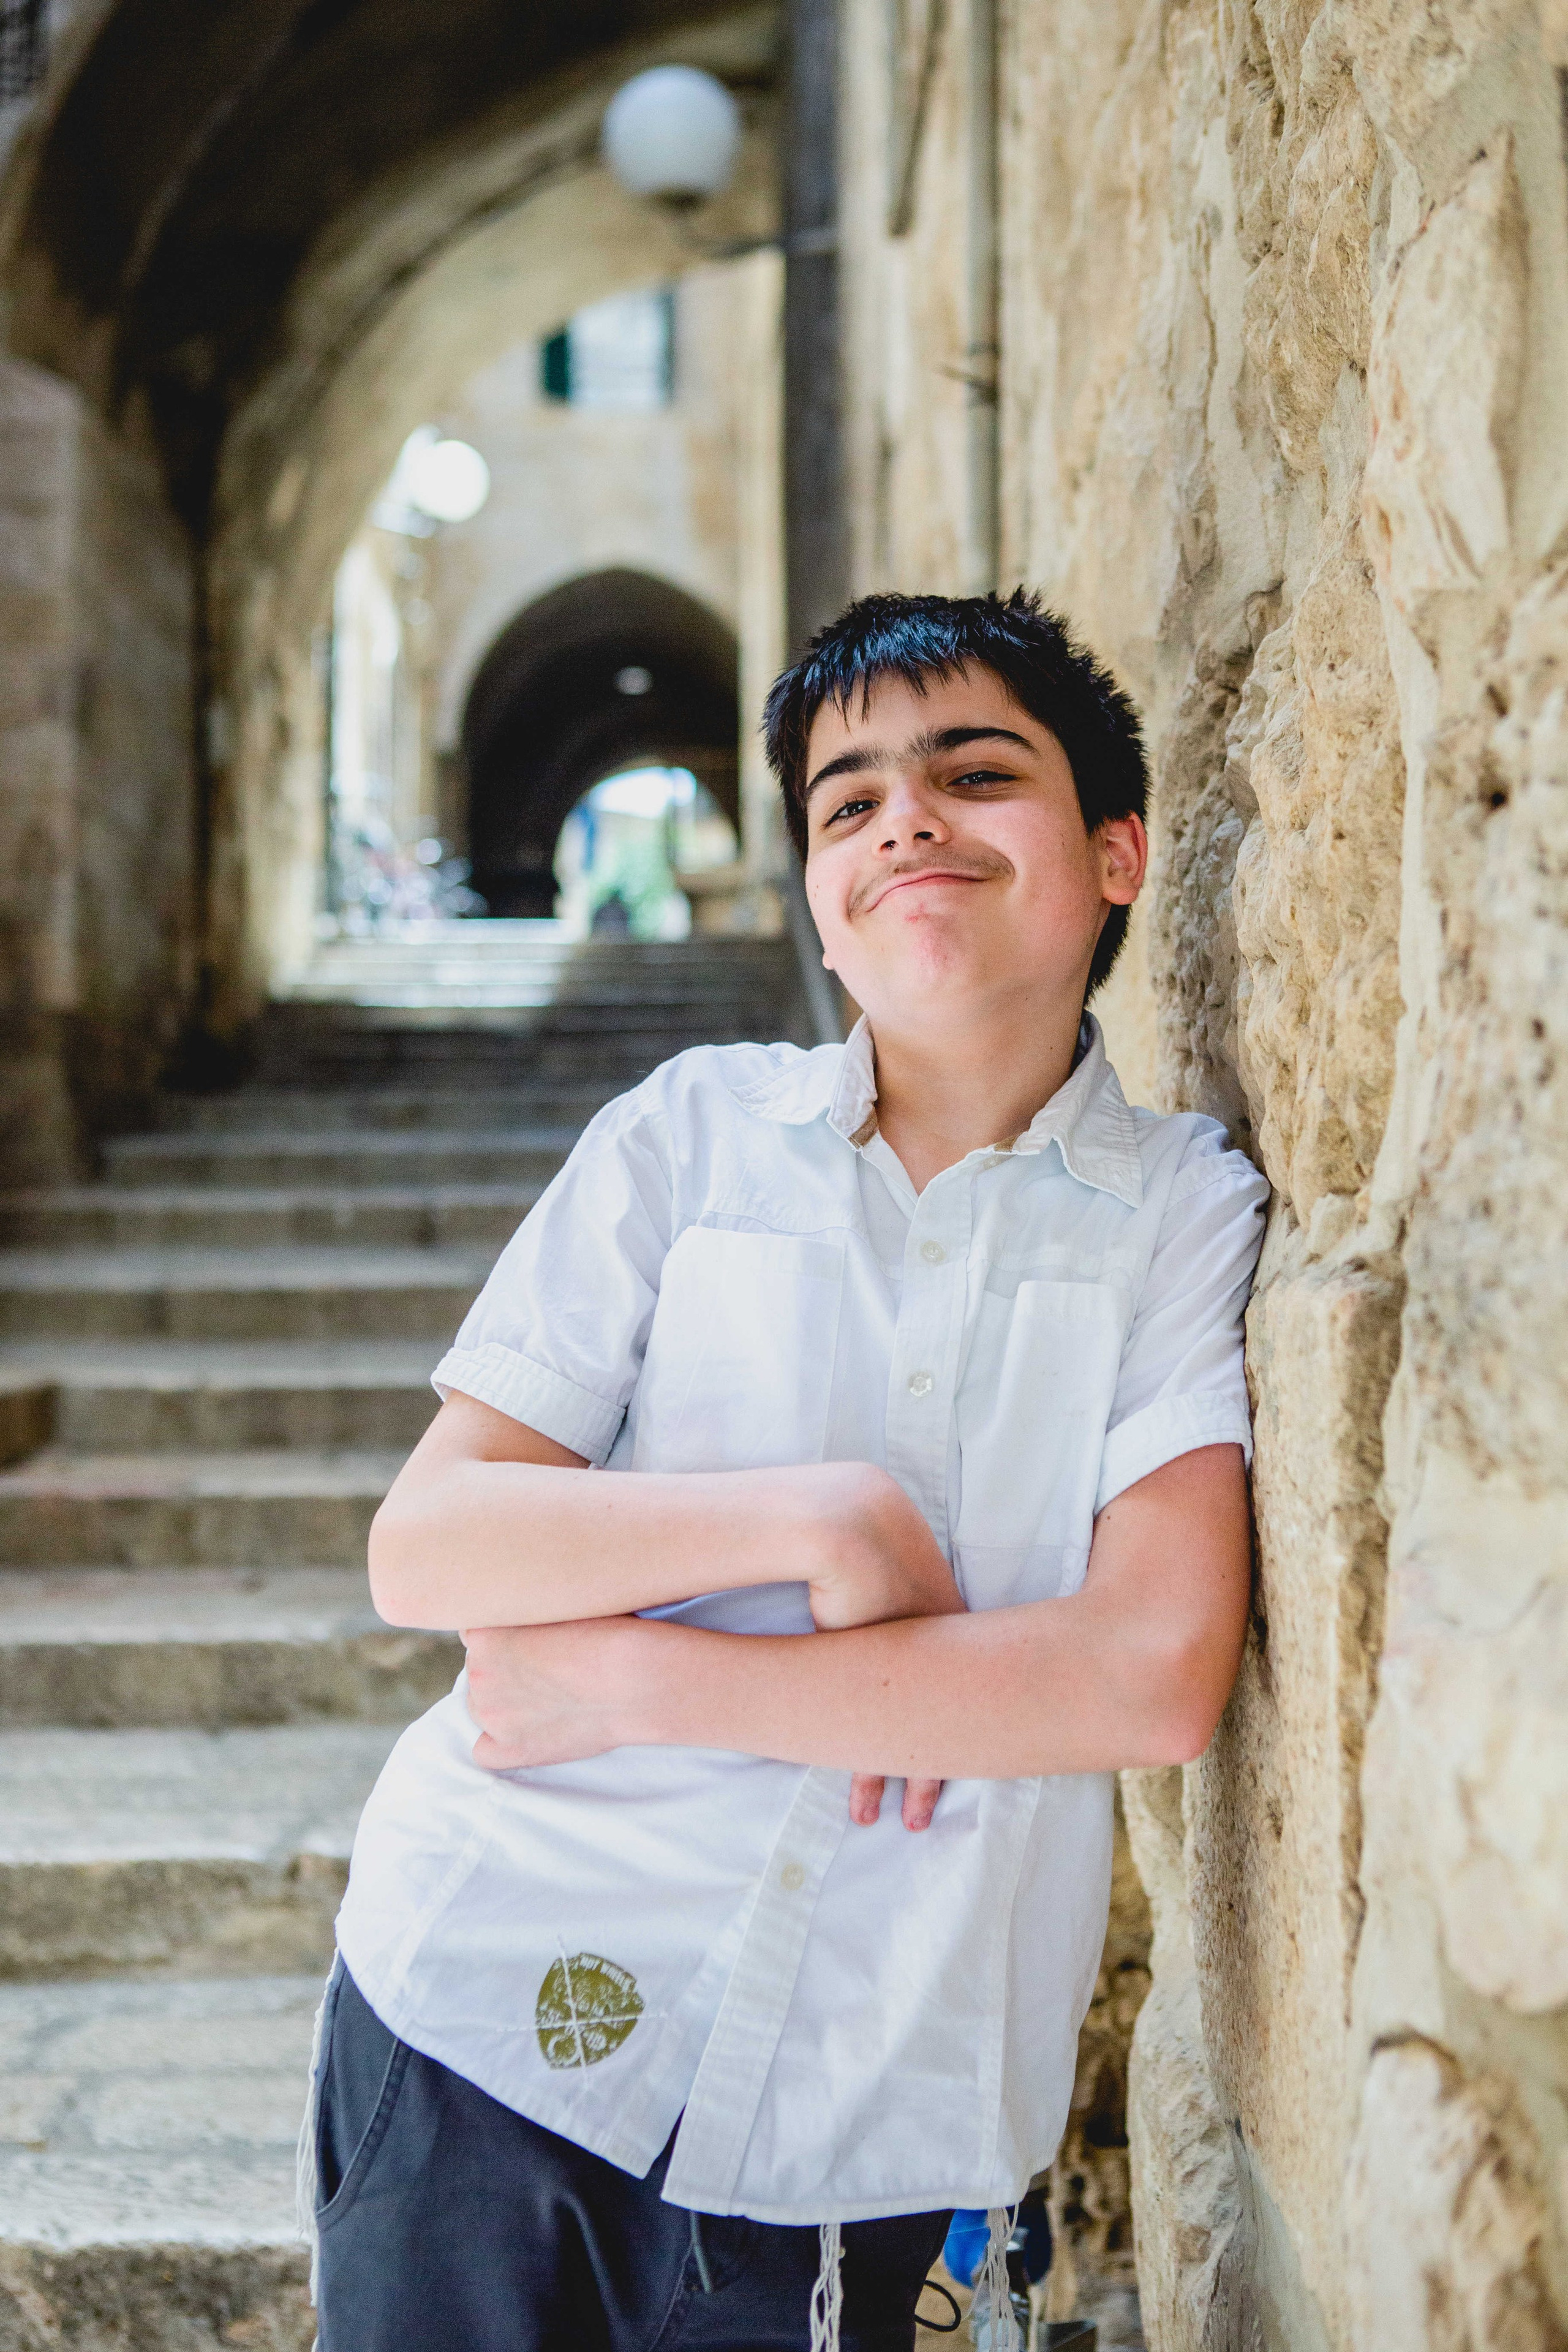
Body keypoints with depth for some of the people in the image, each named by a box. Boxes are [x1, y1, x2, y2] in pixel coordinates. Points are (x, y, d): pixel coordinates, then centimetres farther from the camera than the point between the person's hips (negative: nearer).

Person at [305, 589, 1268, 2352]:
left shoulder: (1188, 1216, -4)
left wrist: (641, 1677, -17)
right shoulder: (694, 1131, -2)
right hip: (492, 2006, 1)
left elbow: (1156, 1678, -17)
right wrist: (821, 1516, -18)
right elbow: (420, 1547, -5)